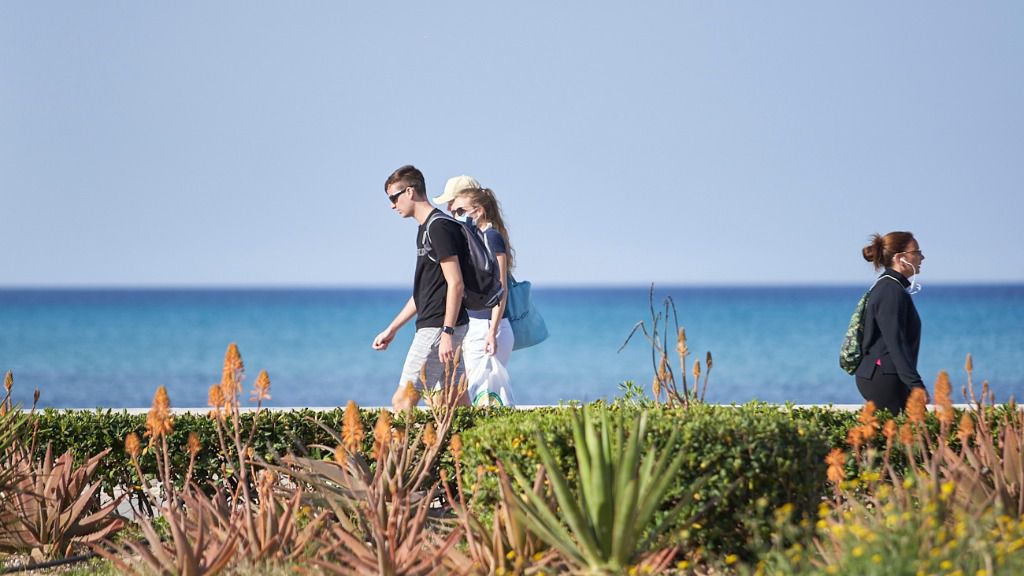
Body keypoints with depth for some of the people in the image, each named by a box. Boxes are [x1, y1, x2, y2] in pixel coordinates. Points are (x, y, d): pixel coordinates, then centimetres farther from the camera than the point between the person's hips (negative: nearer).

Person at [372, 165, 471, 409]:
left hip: (438, 328, -10)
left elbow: (455, 283, -19)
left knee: (402, 401, -10)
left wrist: (447, 333, -24)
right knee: (457, 403, 6)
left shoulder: (438, 227, -13)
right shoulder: (426, 229, 18)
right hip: (443, 328, 10)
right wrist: (392, 329, 26)